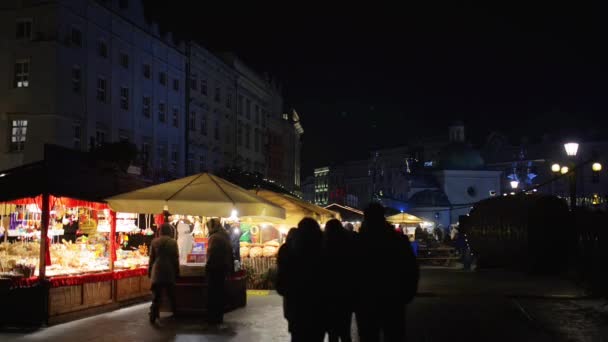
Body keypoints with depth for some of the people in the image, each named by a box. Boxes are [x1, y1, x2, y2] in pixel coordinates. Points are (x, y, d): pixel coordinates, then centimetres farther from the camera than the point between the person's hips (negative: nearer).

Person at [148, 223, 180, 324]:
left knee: (156, 296, 1)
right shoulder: (173, 242, -4)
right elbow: (176, 258, -1)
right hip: (169, 272, 0)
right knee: (171, 295, 13)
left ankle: (153, 316, -4)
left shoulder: (154, 242, 0)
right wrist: (177, 272, 9)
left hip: (157, 272, 0)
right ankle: (175, 313, 21)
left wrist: (150, 271, 12)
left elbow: (151, 258, 4)